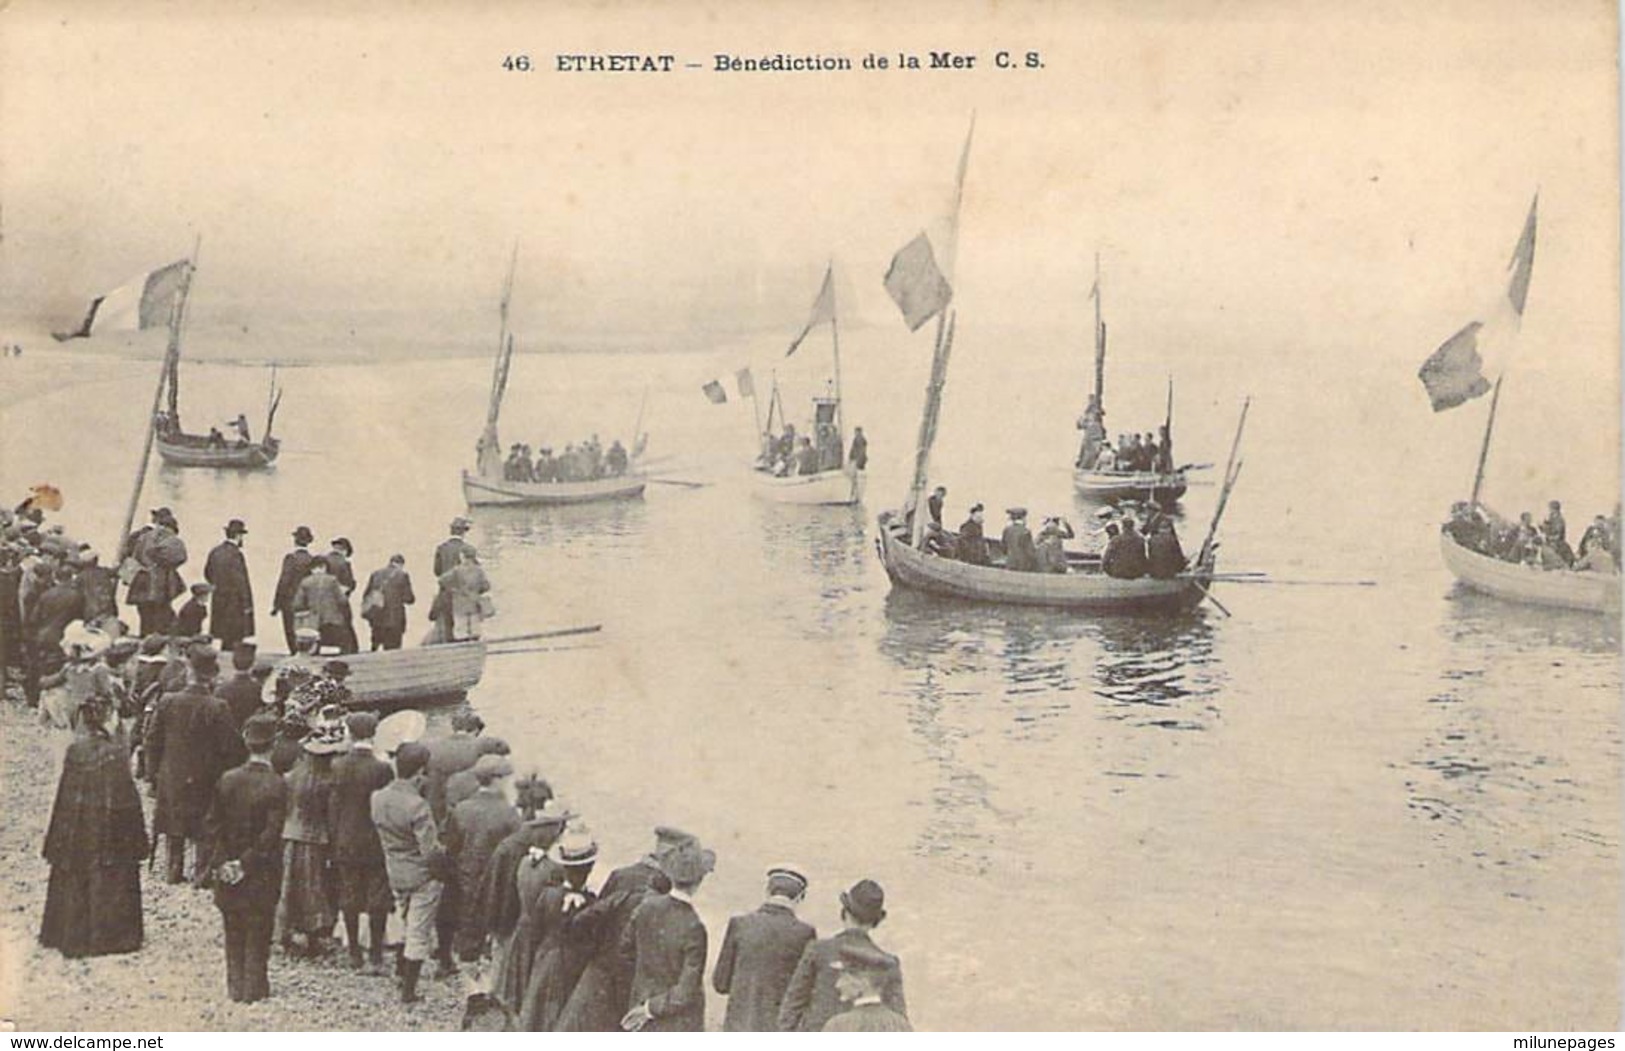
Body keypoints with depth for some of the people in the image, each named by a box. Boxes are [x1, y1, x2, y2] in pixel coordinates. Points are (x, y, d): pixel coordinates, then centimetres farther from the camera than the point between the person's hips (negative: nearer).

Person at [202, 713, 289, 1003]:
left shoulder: (227, 780, -4)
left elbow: (212, 824, -3)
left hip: (229, 871, 3)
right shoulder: (276, 786, -16)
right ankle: (254, 987, 13)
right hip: (262, 872, -3)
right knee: (258, 931, 9)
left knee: (234, 931, 15)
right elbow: (271, 834, -19)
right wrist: (247, 864, -12)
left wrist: (220, 862, -2)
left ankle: (235, 985, 21)